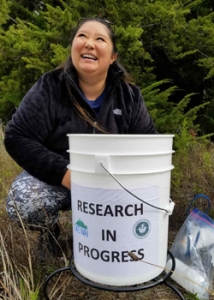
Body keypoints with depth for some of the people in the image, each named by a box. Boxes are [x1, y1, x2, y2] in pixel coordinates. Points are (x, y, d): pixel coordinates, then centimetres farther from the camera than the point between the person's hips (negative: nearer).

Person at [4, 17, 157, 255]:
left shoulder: (129, 95, -6)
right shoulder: (49, 88, -13)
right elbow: (17, 138, -16)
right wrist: (63, 172, -29)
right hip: (55, 178, -2)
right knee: (22, 203, -29)